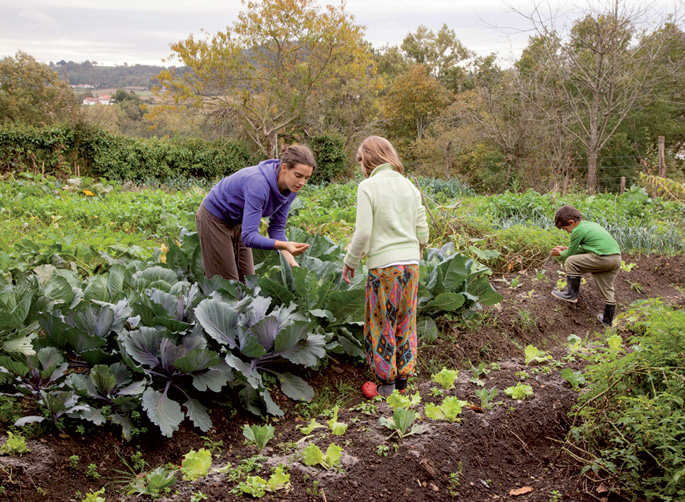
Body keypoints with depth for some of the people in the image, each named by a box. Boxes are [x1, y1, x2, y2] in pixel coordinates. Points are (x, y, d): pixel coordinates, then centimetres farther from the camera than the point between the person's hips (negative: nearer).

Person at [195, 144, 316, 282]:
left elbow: (277, 227, -6)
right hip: (215, 219, -7)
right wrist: (285, 245, -52)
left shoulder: (290, 189, -15)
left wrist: (290, 259, -21)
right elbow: (249, 236, -39)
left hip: (239, 222, 7)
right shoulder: (259, 183, -38)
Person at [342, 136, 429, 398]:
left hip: (383, 266, -5)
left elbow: (363, 233, -13)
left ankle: (386, 384, 15)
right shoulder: (409, 185, 8)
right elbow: (422, 230, 10)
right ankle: (402, 378, 24)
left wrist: (350, 262, 0)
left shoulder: (368, 187, -9)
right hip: (411, 263, 6)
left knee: (382, 324, 7)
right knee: (404, 322, 15)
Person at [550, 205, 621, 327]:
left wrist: (560, 253, 26)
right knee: (607, 290, 19)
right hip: (617, 257, 9)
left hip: (602, 259, -9)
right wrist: (567, 248, 35)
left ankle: (572, 294, 8)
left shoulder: (578, 231, -3)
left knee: (571, 261, 2)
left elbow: (570, 254, 6)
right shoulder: (591, 224, 24)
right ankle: (608, 320, 30)